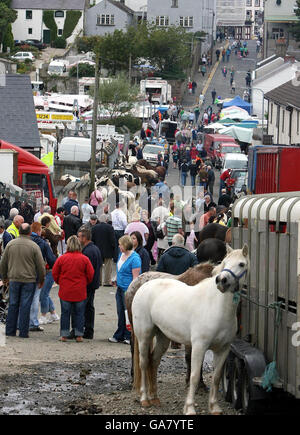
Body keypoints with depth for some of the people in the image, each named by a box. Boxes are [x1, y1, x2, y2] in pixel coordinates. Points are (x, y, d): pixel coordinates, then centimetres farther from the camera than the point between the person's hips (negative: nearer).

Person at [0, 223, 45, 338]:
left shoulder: (10, 244, 1)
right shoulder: (34, 246, -8)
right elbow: (41, 265, -5)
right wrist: (41, 280, 9)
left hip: (14, 280, 3)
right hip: (29, 280, -3)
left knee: (13, 305, 11)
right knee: (25, 306, 1)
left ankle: (10, 330, 13)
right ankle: (23, 332, 1)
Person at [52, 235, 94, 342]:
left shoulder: (62, 258, -6)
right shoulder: (84, 259, -6)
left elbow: (55, 273, 2)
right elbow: (90, 275, -1)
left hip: (65, 292, 0)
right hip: (80, 292, 0)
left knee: (65, 313, 8)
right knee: (79, 313, 9)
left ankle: (64, 335, 9)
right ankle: (79, 335, 8)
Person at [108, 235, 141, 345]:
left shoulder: (134, 258, -16)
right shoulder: (121, 254, 11)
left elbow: (135, 277, -17)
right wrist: (116, 280, 18)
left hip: (128, 289, -8)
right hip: (120, 288, 8)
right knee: (121, 313, 12)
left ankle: (130, 337, 7)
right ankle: (119, 336, 19)